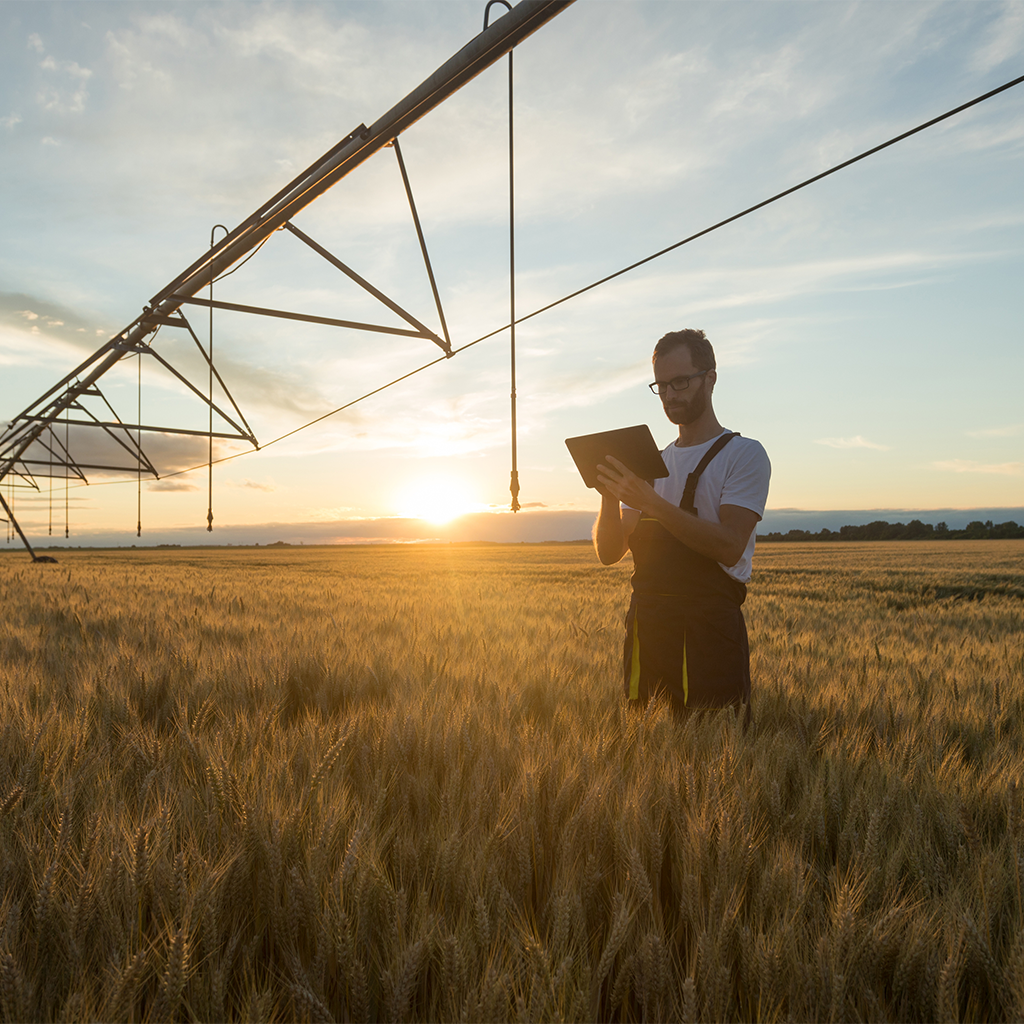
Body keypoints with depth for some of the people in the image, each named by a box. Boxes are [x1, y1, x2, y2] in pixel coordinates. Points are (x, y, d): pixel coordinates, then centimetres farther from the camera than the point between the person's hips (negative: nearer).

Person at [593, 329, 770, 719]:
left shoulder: (744, 454, -1)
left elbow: (729, 547, -16)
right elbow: (609, 552, 11)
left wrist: (650, 501, -21)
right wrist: (609, 497, -8)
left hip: (710, 625, -5)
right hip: (647, 625, 5)